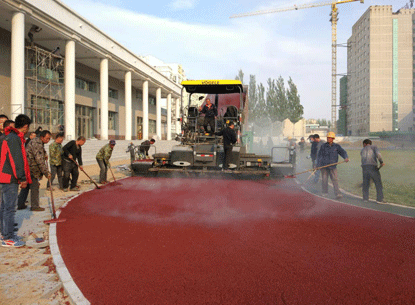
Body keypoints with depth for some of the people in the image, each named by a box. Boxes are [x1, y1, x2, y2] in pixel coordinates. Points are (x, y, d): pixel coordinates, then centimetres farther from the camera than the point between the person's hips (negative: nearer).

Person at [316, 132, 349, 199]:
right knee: (324, 179, 3)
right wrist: (318, 165, -4)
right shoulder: (323, 146, 3)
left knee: (335, 179, -6)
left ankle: (338, 194, -6)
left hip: (333, 166, 0)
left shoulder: (336, 146, 5)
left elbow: (342, 152, -3)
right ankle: (325, 193, 17)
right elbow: (319, 155, 3)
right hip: (324, 166, 0)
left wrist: (346, 157, -24)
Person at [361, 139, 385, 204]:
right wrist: (381, 162, 6)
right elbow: (378, 154, -7)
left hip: (364, 167, 4)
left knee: (365, 183, 18)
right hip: (373, 167, -4)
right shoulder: (373, 147, 13)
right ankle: (379, 199, 3)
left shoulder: (362, 150, 25)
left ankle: (365, 198, 20)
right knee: (378, 183, 6)